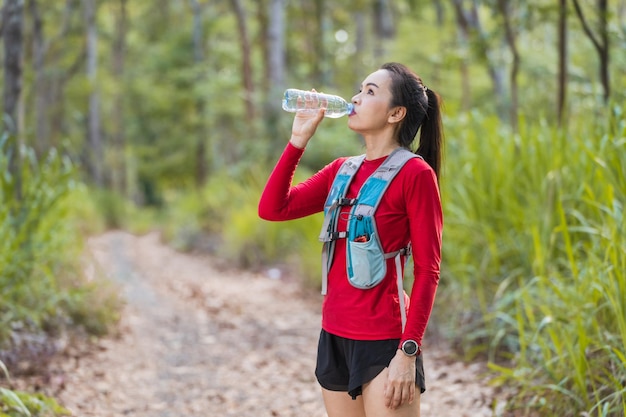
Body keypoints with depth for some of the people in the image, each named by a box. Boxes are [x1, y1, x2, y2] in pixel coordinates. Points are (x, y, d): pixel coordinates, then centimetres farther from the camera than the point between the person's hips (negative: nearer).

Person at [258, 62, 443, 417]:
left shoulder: (415, 173, -9)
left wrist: (409, 351, -17)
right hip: (335, 335, 7)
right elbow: (272, 209, 5)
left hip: (384, 341, -7)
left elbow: (427, 271, -11)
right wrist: (298, 139, 1)